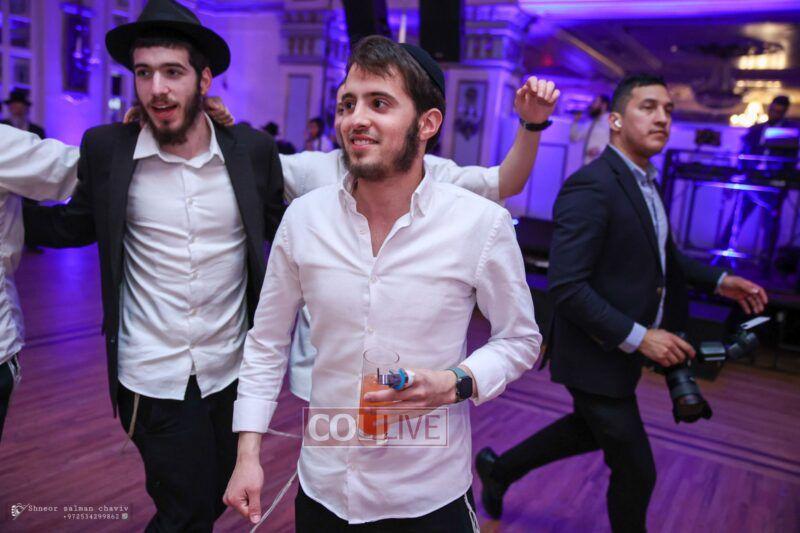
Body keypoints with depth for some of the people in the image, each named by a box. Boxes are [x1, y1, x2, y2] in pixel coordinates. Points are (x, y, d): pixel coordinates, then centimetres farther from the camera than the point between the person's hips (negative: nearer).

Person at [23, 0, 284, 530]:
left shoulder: (253, 149, -5)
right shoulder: (106, 148, -6)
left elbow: (280, 230, 7)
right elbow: (75, 225, 8)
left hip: (231, 372, 3)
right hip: (152, 377, -2)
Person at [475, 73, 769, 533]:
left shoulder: (645, 181, 7)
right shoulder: (590, 186, -24)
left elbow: (660, 253, 21)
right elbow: (566, 287, -28)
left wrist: (718, 280, 10)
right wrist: (638, 337, -25)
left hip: (624, 348, 10)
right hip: (597, 356, -10)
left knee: (590, 429, 29)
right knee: (636, 471, 7)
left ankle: (499, 469, 47)